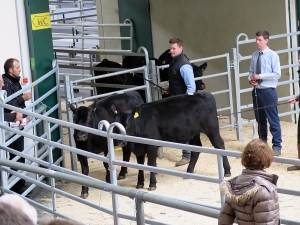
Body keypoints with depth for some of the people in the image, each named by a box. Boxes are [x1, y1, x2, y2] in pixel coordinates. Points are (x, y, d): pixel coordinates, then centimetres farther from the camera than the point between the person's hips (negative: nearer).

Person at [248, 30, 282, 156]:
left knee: (273, 120, -2)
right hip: (256, 91, 6)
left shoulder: (272, 55, -8)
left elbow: (277, 74, -13)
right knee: (260, 120, 14)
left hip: (268, 91, -6)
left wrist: (259, 76, -17)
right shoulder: (255, 56, 7)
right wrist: (251, 79, -7)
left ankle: (277, 146, 4)